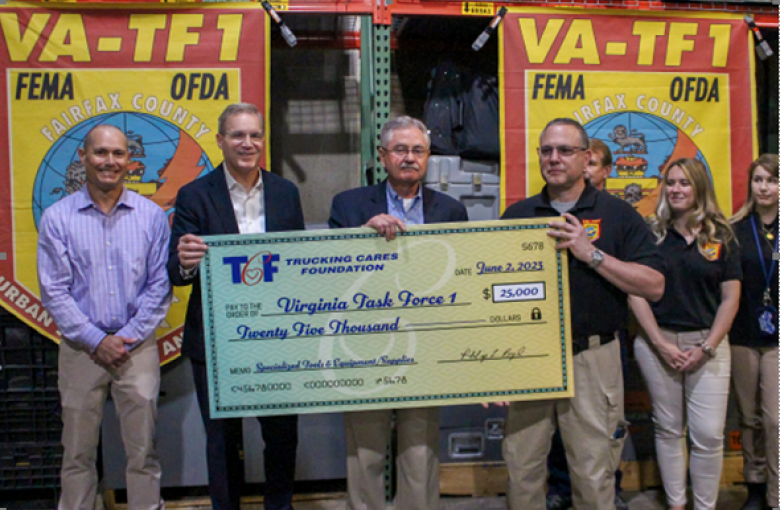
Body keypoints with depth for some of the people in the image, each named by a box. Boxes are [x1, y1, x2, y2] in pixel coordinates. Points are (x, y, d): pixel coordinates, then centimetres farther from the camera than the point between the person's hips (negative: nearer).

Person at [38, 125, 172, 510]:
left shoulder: (151, 215, 2)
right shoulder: (57, 218, 0)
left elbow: (160, 285, 1)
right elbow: (54, 291, -2)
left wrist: (131, 335, -8)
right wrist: (96, 340, -8)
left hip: (138, 346, 0)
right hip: (80, 348, 0)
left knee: (143, 451, 6)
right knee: (77, 453, 10)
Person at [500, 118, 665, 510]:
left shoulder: (617, 214, 2)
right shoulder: (518, 214, 10)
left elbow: (654, 286, -5)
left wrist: (591, 254, -15)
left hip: (592, 357, -2)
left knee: (593, 476, 5)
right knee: (521, 470, 8)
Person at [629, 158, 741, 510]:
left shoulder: (721, 237, 4)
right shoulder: (651, 236, 2)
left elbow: (730, 298, 2)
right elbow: (636, 293, -1)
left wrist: (707, 347, -6)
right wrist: (661, 344, -8)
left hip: (708, 343, 0)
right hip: (657, 342, 0)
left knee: (708, 434, -2)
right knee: (668, 429, 9)